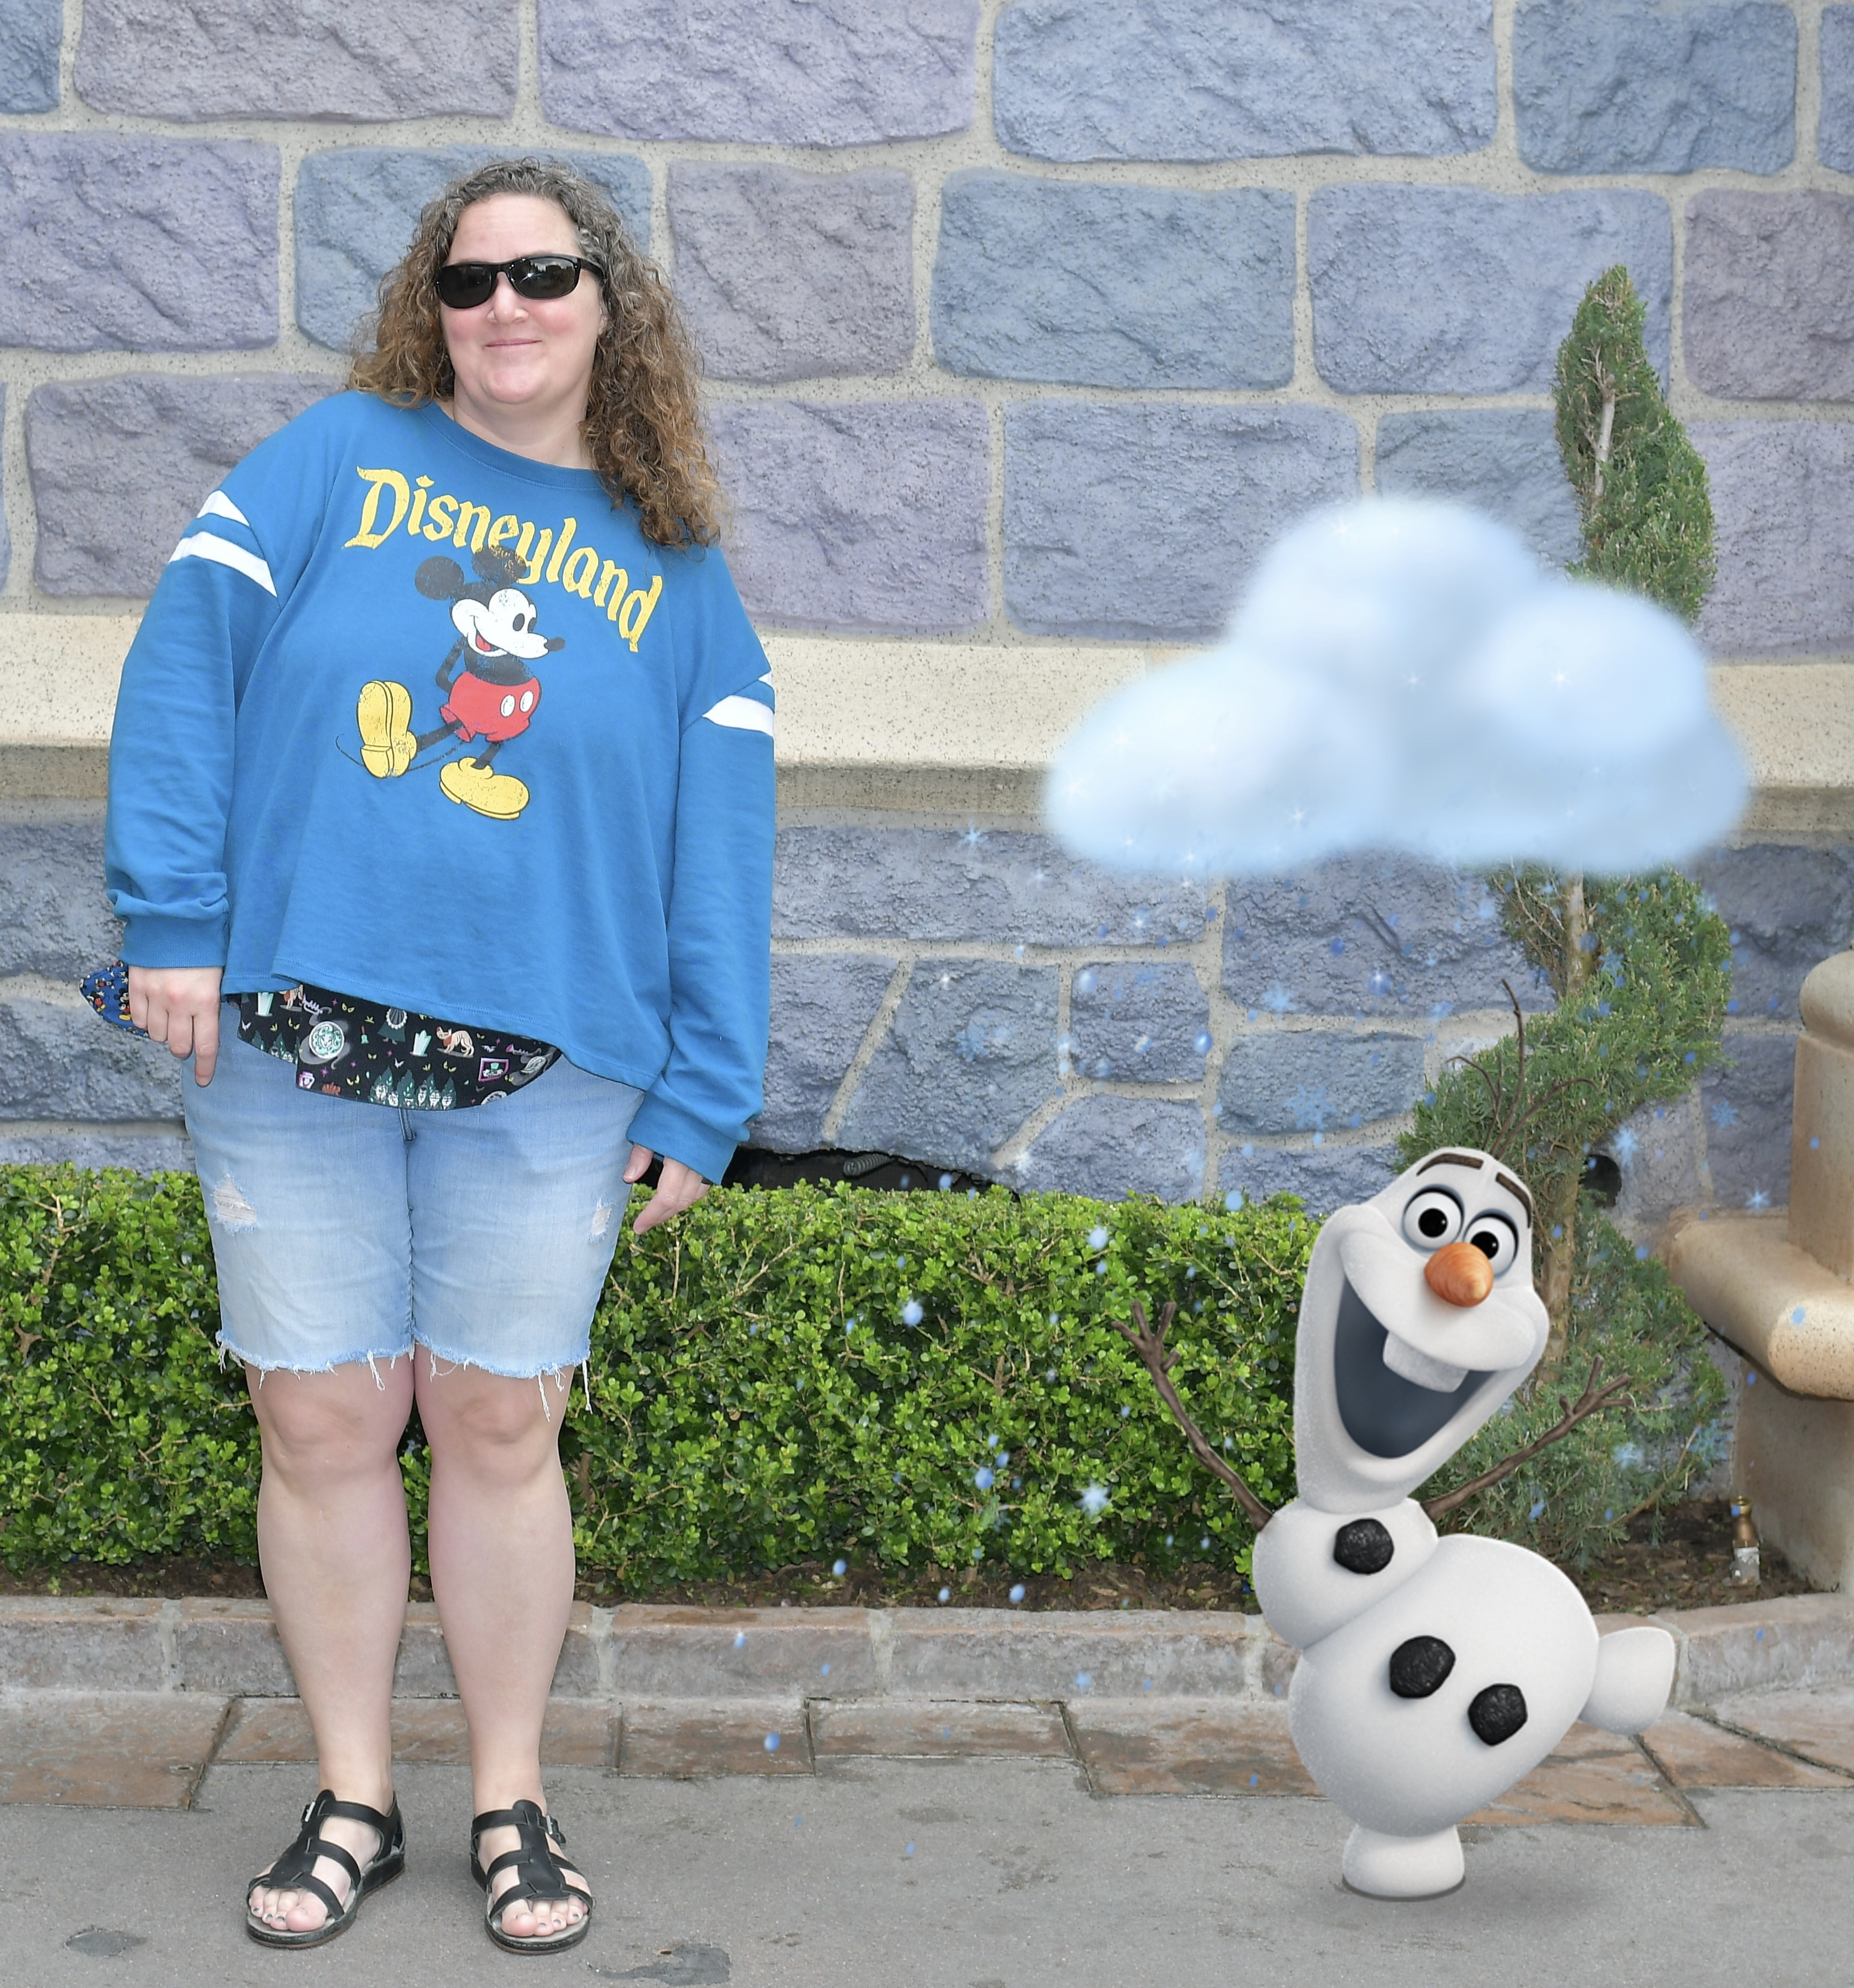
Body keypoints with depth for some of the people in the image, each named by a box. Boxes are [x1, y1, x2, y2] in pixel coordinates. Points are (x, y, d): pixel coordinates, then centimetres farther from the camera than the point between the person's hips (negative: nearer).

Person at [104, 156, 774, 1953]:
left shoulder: (674, 571, 9)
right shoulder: (339, 458, 6)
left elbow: (718, 847, 6)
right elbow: (187, 651, -2)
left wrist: (703, 1098, -1)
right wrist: (174, 918, -11)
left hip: (545, 1066, 0)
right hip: (289, 1036, 0)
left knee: (499, 1421, 4)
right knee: (322, 1419, 4)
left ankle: (510, 1802, 21)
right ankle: (353, 1801, 20)